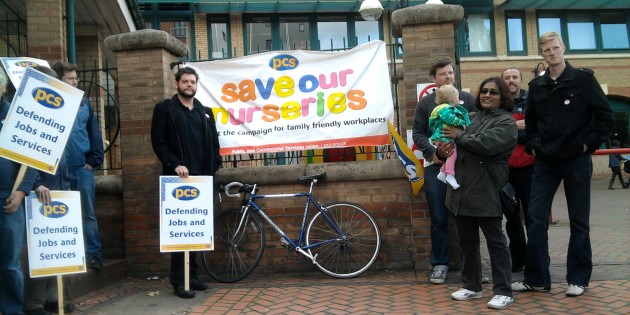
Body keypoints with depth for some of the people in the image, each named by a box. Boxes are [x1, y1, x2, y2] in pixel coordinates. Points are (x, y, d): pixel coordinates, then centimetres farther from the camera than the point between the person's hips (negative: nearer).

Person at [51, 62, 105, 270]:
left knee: (88, 213, 8)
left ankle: (94, 254, 16)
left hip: (82, 168, 2)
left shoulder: (83, 102, 6)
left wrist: (94, 160, -2)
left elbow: (94, 133, 6)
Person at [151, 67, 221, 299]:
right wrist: (175, 164, -16)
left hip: (201, 178, 5)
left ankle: (192, 276, 18)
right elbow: (158, 142, -5)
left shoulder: (205, 112, 18)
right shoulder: (164, 109, 3)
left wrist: (213, 167, 4)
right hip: (177, 178, -5)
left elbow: (213, 143, 17)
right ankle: (179, 281, 3)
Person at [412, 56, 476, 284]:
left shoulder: (467, 99, 9)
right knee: (439, 219, 4)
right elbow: (418, 133, 6)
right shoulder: (425, 103, 10)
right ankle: (439, 264, 14)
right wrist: (432, 153, -9)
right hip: (435, 166, 0)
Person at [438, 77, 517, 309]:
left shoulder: (506, 121, -3)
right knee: (467, 240, 14)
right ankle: (472, 286, 27)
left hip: (486, 191, -6)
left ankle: (503, 291, 11)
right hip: (462, 189, 7)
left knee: (495, 241, 2)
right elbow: (453, 142, 15)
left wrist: (459, 136, -10)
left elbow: (487, 144, -21)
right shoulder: (471, 118, 16)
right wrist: (443, 150, -8)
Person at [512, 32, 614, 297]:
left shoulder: (584, 79, -3)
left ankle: (578, 278, 19)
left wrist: (589, 144, -8)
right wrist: (533, 145, 7)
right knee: (536, 219, 1)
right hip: (545, 162, 4)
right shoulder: (537, 86, 8)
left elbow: (605, 117, -3)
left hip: (576, 161, -3)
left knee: (579, 221, 6)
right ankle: (536, 278, 10)